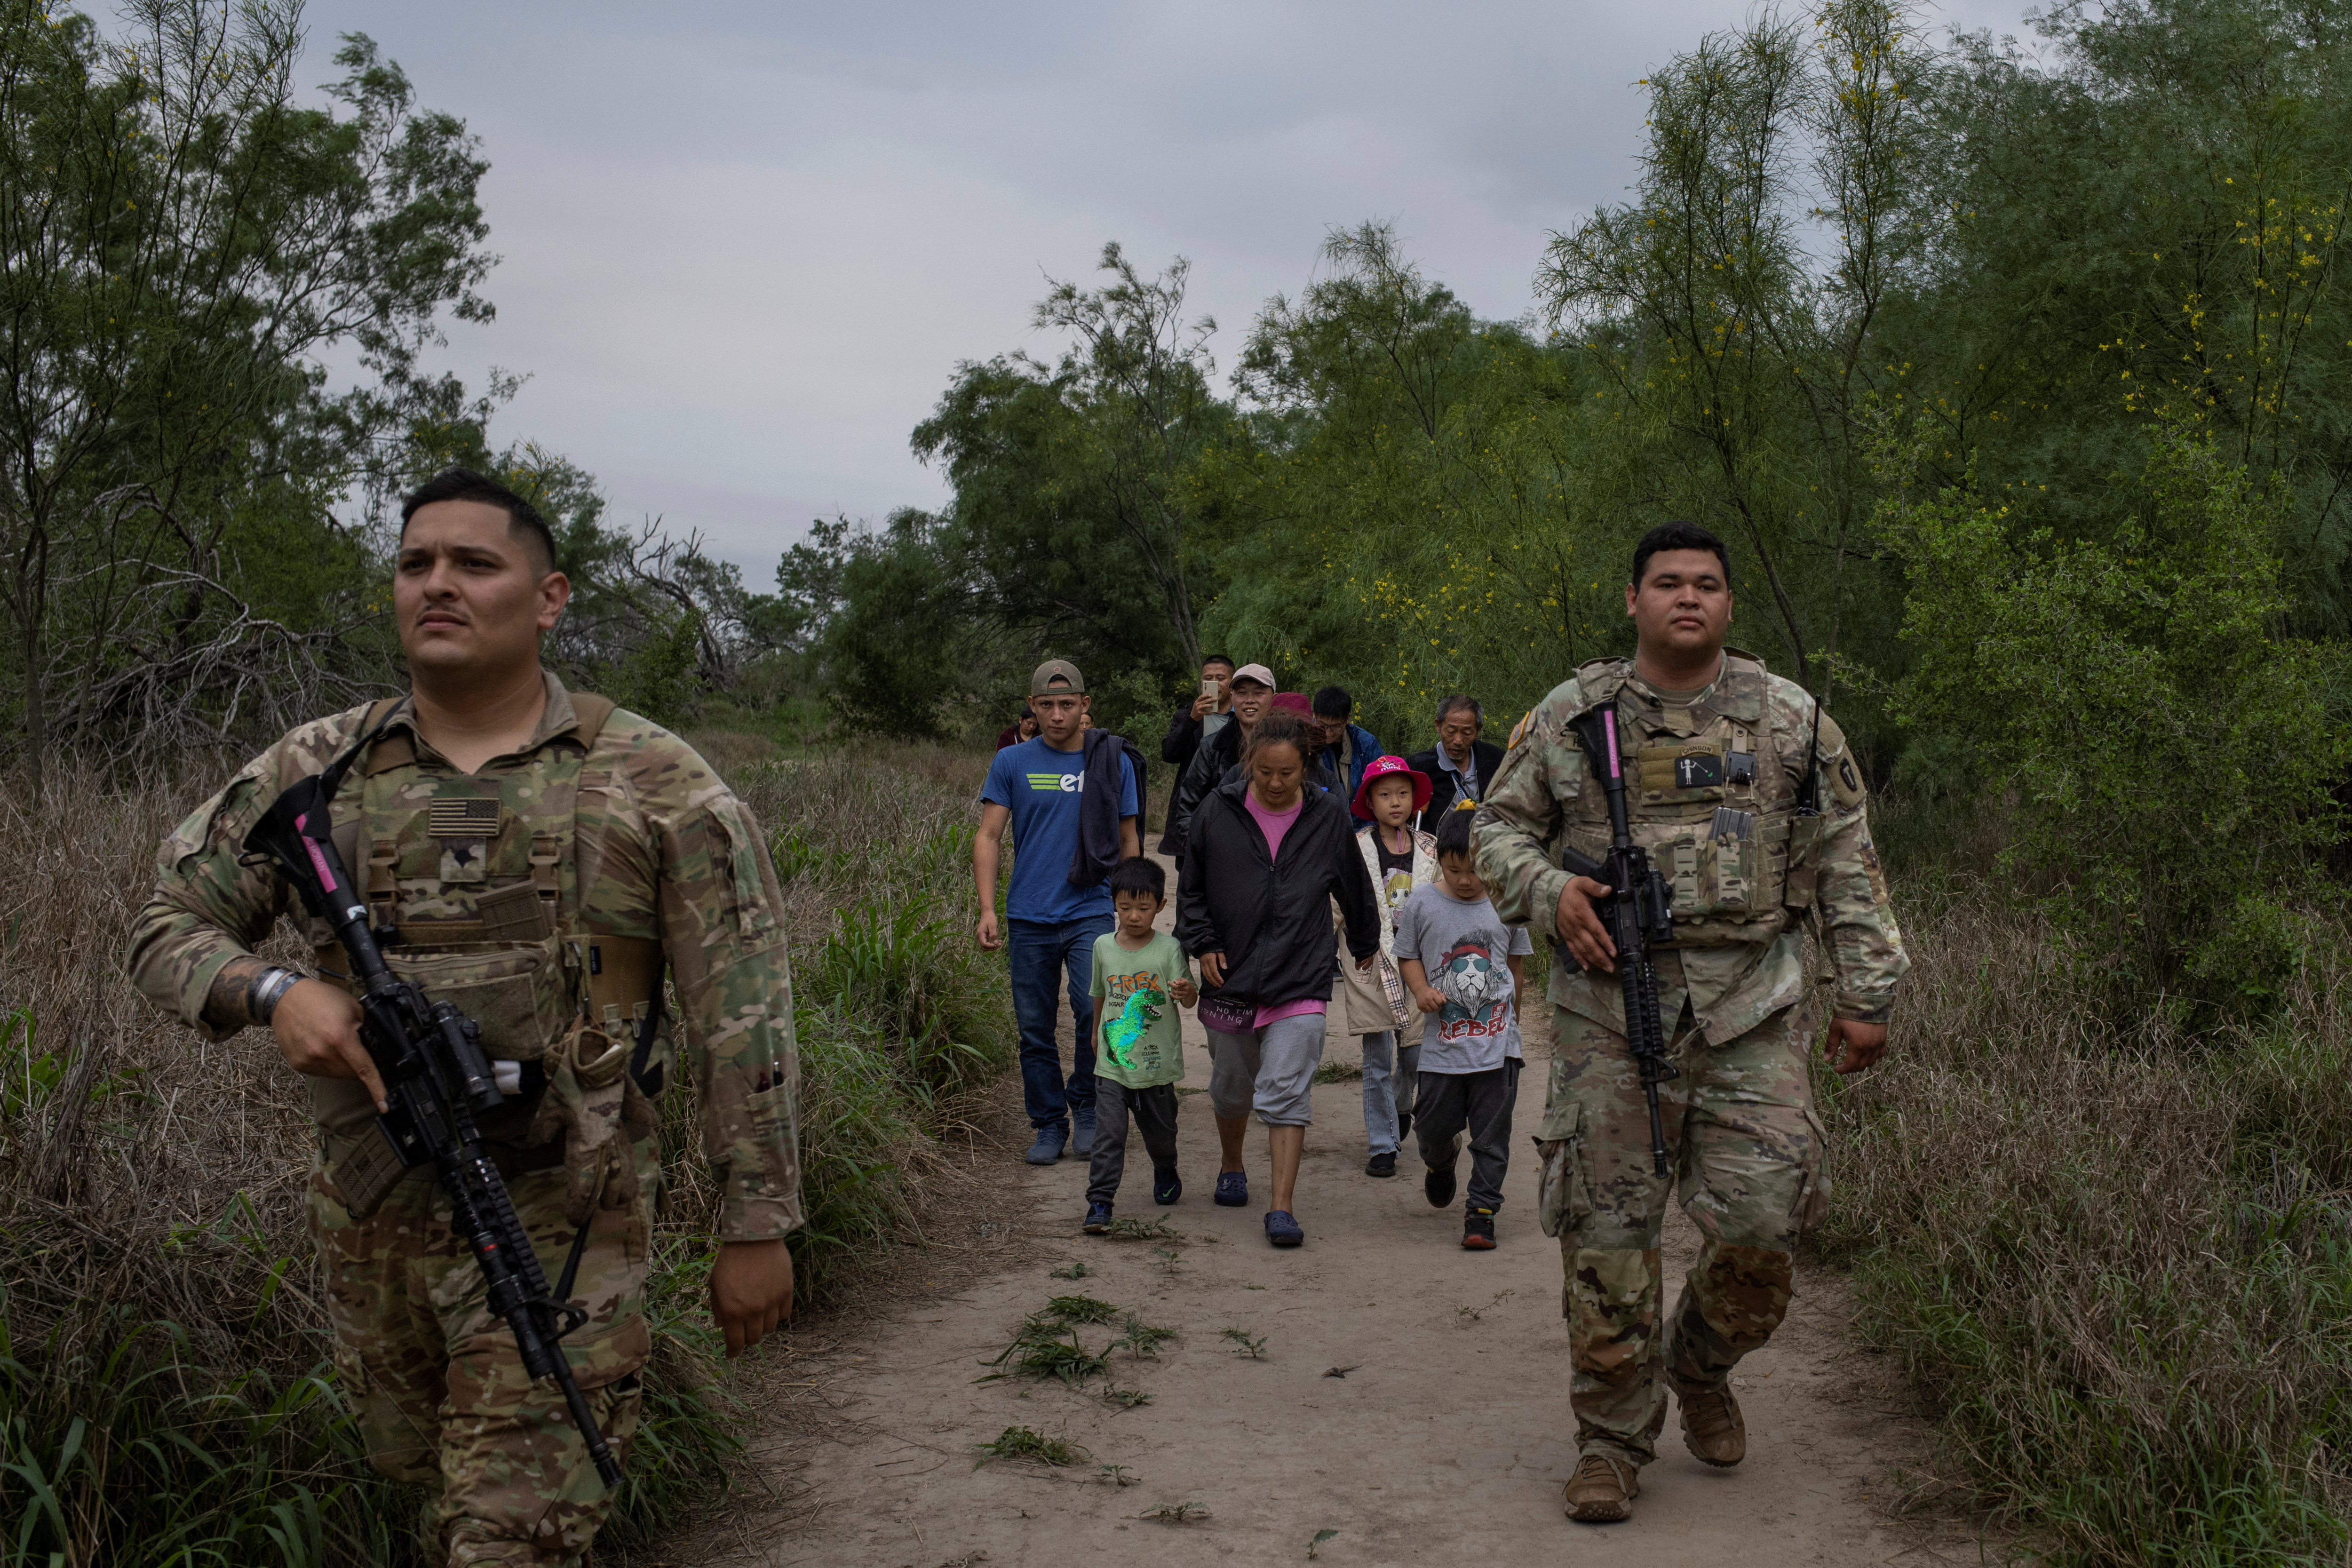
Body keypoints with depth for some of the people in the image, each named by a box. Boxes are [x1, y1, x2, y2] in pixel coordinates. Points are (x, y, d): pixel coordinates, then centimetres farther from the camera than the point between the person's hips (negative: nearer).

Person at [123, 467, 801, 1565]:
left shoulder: (653, 784, -5)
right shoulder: (316, 771, 4)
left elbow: (741, 1021, -5)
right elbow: (166, 928, 9)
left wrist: (758, 1227, -6)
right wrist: (272, 994, -13)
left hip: (558, 1229, -4)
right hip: (369, 1219, 4)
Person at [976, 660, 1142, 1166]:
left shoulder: (1112, 762, 4)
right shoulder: (1013, 763, 3)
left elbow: (1128, 841, 12)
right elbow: (989, 836, 3)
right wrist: (987, 909, -8)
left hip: (1091, 911, -1)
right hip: (1029, 916, 1)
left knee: (1094, 1009, -18)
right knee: (1035, 1028, 6)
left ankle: (1086, 1106, 4)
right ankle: (1049, 1124, 20)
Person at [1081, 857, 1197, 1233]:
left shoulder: (1169, 949, -8)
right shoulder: (1103, 947, 2)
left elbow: (1190, 998, -11)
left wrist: (1185, 992, -35)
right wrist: (1097, 1033, 29)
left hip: (1158, 1064, -1)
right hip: (1113, 1064, 1)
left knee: (1160, 1130, 17)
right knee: (1109, 1133, -10)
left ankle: (1165, 1175, 46)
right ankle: (1099, 1201, -6)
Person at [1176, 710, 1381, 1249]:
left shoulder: (1327, 818, -1)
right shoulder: (1218, 812, -2)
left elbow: (1354, 888, 15)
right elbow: (1191, 887, 8)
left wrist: (1365, 944, 27)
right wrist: (1203, 944, -2)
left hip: (1300, 981, -2)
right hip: (1230, 974, 2)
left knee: (1286, 1092, -10)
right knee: (1231, 1086, 17)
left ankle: (1282, 1207, -8)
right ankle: (1231, 1168, 44)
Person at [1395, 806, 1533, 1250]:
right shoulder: (1422, 904, -3)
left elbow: (1517, 964, 12)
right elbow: (1408, 956, 7)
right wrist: (1421, 989, -12)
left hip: (1497, 1042, 0)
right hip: (1442, 1042, 0)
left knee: (1492, 1135, 1)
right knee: (1433, 1126, 9)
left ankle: (1481, 1210, 11)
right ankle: (1440, 1162, 43)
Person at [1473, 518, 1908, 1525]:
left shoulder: (1790, 719, 5)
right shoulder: (1572, 715, 4)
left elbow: (1845, 865, 8)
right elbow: (1499, 828, 11)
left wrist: (1865, 995, 3)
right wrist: (1547, 892, -9)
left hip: (1751, 1007, 1)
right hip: (1610, 1002, 0)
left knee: (1758, 1221, -3)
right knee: (1607, 1233, 1)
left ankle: (1700, 1365, 29)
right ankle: (1612, 1440, 17)